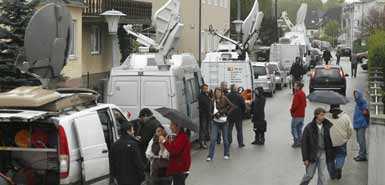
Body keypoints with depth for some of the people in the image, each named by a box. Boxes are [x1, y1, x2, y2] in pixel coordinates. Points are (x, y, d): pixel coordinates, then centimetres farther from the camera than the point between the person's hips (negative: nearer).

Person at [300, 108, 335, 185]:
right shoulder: (309, 127, -12)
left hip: (322, 153, 3)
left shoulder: (326, 126, -1)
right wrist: (305, 158, -13)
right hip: (312, 154, -3)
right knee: (309, 175, 8)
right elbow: (304, 143, -10)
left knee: (322, 175, 3)